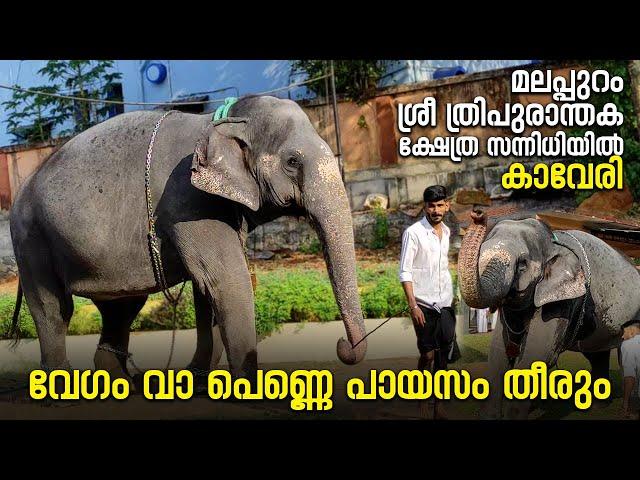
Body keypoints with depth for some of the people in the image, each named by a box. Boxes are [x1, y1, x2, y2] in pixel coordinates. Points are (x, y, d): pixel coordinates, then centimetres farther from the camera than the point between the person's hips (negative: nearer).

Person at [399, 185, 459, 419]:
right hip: (424, 303, -6)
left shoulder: (446, 231, 9)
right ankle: (423, 398, 15)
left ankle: (439, 405, 13)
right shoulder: (413, 233, -11)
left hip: (445, 303, 6)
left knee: (443, 356, 5)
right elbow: (405, 272, -13)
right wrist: (412, 305, -19)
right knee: (428, 355, -3)